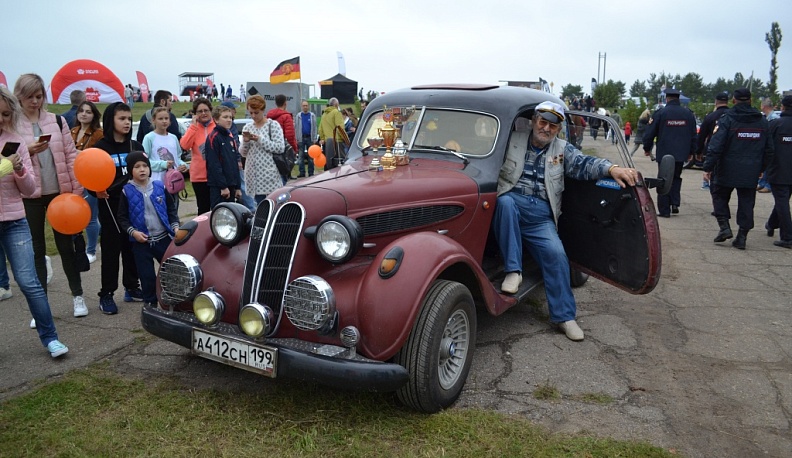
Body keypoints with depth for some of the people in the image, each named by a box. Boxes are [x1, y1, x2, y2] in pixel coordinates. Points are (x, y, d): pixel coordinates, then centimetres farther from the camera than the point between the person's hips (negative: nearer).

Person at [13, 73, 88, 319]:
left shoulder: (57, 121, 4)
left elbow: (71, 156, 4)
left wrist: (77, 189, -2)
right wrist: (27, 151, -19)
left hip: (59, 192, 1)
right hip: (29, 196, -1)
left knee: (65, 244, 10)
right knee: (36, 250, 6)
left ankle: (77, 296, 22)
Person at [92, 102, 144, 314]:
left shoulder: (135, 146, 8)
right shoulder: (101, 147, -4)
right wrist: (97, 191, -24)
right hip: (111, 204, -4)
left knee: (132, 246, 9)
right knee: (111, 249, -1)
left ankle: (131, 287, 22)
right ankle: (106, 294, 7)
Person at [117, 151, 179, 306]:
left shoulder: (159, 187, 1)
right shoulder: (127, 191, -4)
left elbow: (171, 209, 8)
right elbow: (122, 217, 0)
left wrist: (175, 225, -4)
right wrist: (132, 231, -13)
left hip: (164, 238, 1)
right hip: (141, 242, -1)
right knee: (147, 275, 6)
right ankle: (150, 302, 22)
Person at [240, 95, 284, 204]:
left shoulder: (273, 125, 0)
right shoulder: (247, 127, 13)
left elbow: (280, 148, -11)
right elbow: (243, 153, 16)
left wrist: (259, 139, -12)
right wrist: (245, 142, -4)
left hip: (270, 173, -4)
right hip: (253, 173, 4)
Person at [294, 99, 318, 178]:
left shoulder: (312, 115, 4)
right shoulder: (298, 116, 5)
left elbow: (314, 128, 2)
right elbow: (296, 128, 3)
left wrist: (314, 139, -5)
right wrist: (296, 139, -4)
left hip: (310, 138, 0)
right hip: (301, 138, 1)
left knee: (311, 157, 4)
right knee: (301, 156, 2)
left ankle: (311, 173, 9)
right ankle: (302, 173, 7)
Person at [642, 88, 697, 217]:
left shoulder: (660, 113, -7)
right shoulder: (688, 114, 5)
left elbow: (649, 133, -5)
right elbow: (693, 135, 10)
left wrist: (647, 148, 10)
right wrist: (691, 151, 20)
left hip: (664, 153, -4)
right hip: (681, 154, 4)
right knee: (676, 177, 21)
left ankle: (664, 210, 4)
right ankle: (675, 203, 8)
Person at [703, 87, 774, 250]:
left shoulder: (727, 119, -10)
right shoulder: (762, 121, 8)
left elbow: (715, 146, -16)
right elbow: (768, 150, 13)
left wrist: (708, 168, -12)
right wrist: (761, 168, 22)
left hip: (727, 171, -4)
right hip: (751, 174, 4)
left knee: (719, 195, 15)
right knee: (746, 203, 9)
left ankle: (724, 226, 2)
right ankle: (742, 237, 10)